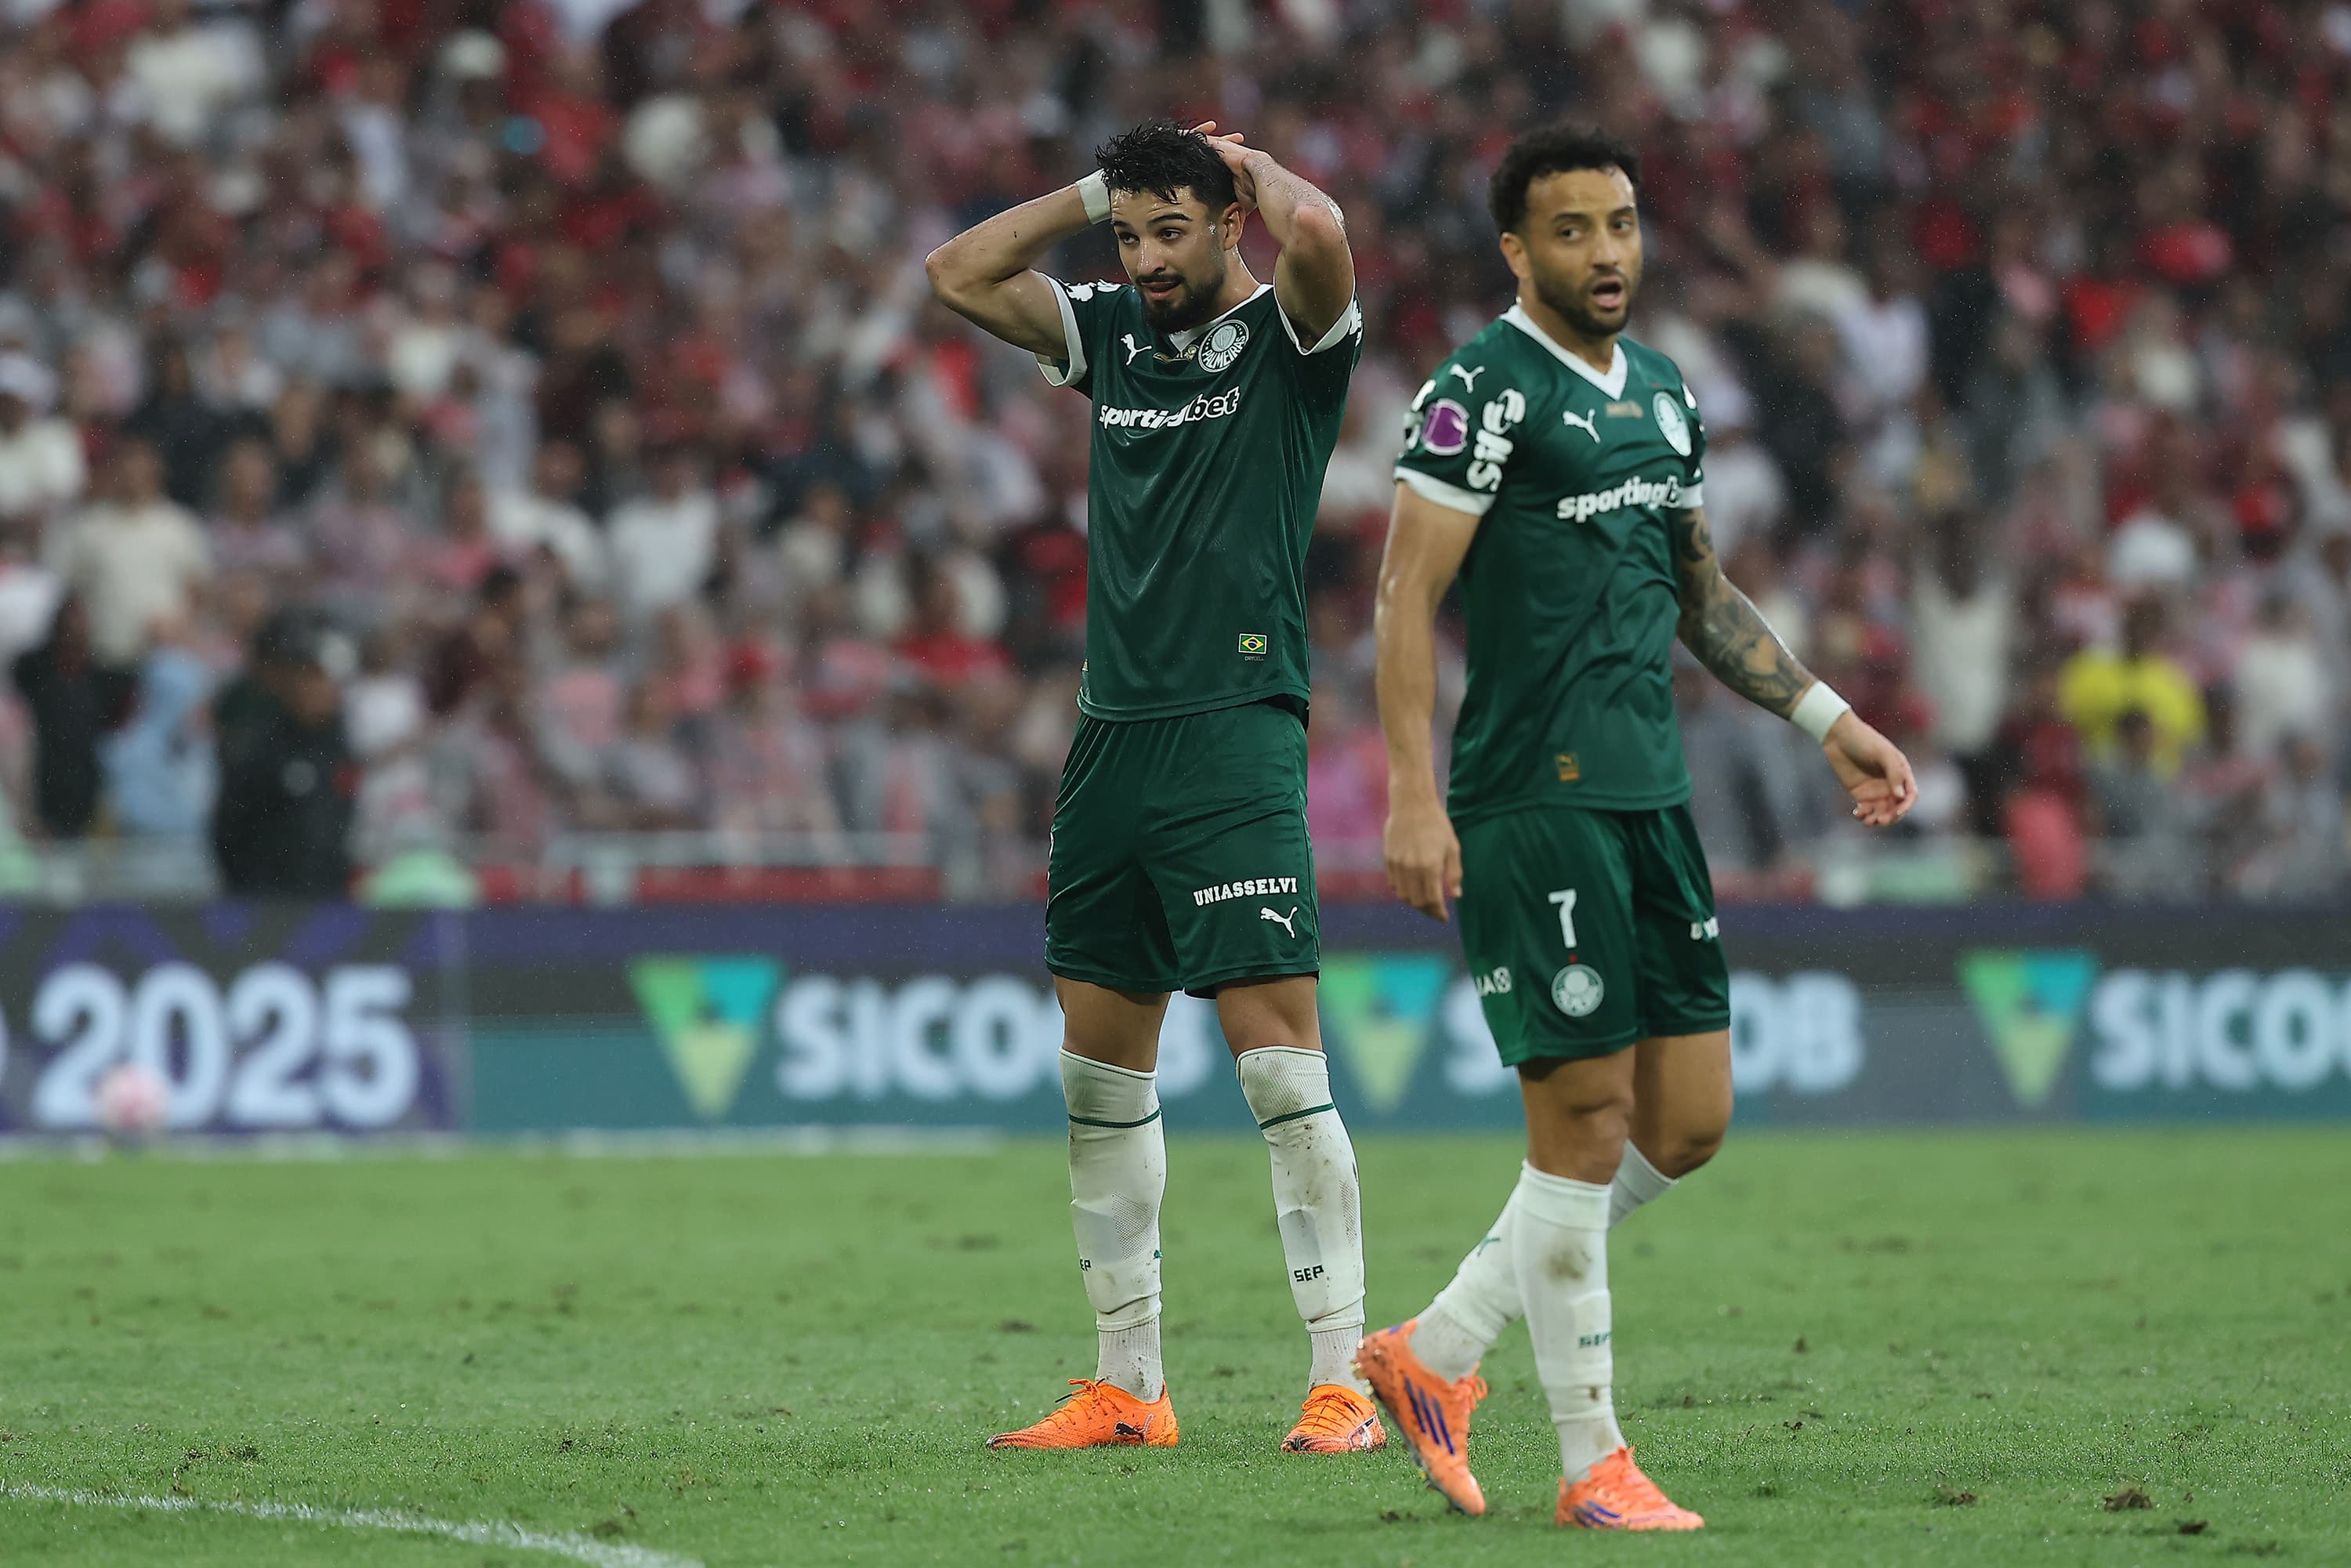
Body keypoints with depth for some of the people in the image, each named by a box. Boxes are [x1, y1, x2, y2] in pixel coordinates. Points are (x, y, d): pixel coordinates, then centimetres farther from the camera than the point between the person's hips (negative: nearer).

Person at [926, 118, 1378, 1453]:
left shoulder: (1289, 336, -4)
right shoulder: (1114, 333, 14)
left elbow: (1317, 230, -25)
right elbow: (961, 274, 17)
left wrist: (1249, 161, -4)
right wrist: (1102, 186, 11)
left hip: (1236, 732, -7)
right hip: (1112, 732, 7)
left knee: (1278, 1054, -11)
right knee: (1102, 1067, 8)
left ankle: (1345, 1381, -10)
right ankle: (1129, 1388, 15)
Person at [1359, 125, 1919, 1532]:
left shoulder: (1665, 396, 15)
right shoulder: (1486, 391, -9)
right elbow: (1406, 596, -13)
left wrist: (1828, 716, 22)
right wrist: (1413, 795, -20)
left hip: (1650, 795, 8)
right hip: (1535, 800, -8)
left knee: (1688, 1122, 7)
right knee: (1584, 1128, -6)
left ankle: (1438, 1353, 19)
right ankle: (1595, 1464, 4)